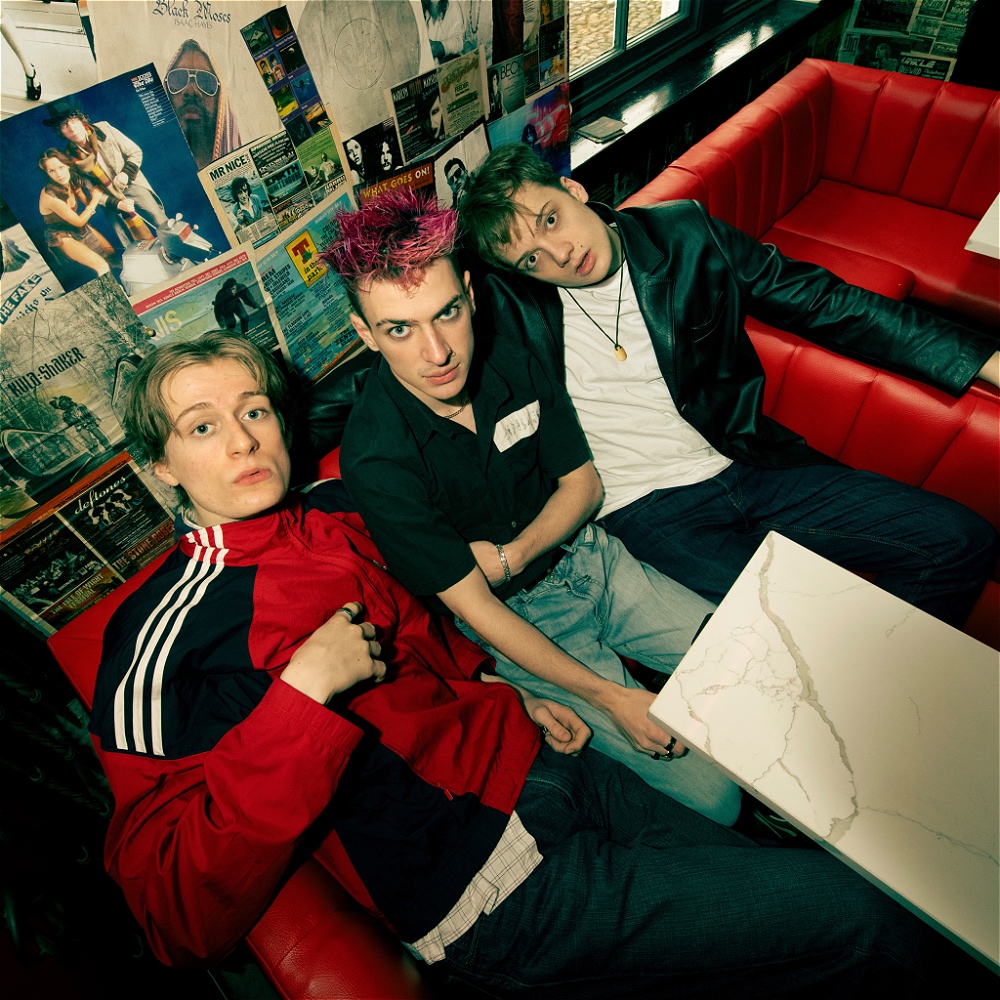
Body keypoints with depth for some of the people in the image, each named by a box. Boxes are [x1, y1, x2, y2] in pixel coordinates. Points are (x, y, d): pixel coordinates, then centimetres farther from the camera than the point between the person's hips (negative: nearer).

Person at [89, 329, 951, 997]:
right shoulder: (163, 639, -13)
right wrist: (302, 691, -25)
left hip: (535, 764, 7)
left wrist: (502, 699, 10)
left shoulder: (333, 509, 7)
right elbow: (183, 918, -17)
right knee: (880, 927, -2)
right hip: (490, 885, -6)